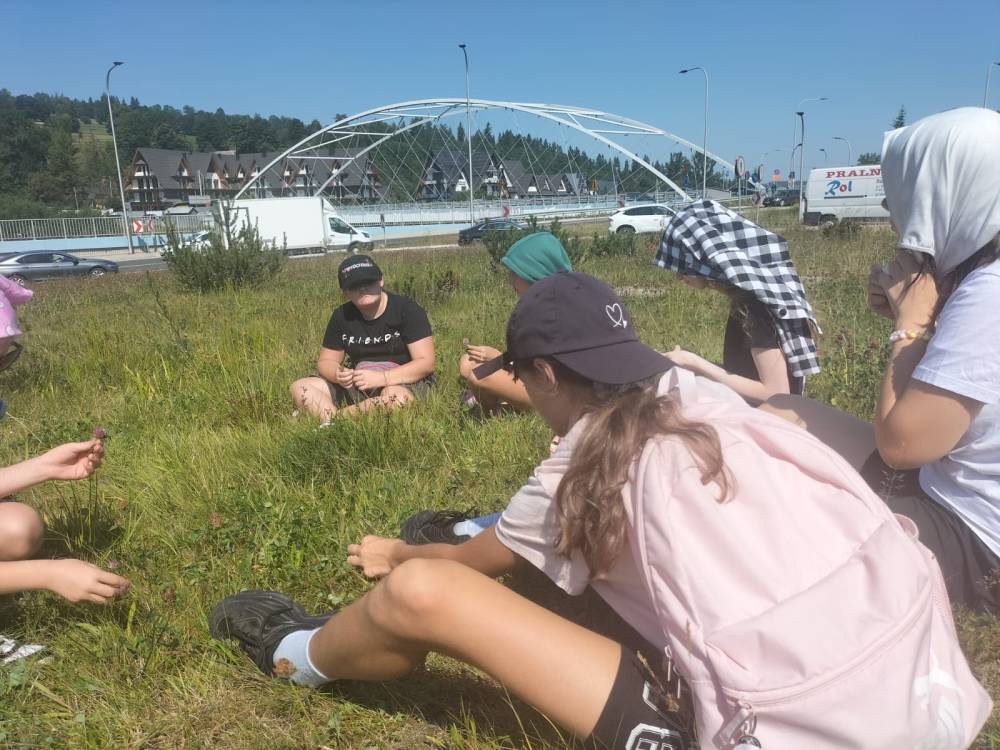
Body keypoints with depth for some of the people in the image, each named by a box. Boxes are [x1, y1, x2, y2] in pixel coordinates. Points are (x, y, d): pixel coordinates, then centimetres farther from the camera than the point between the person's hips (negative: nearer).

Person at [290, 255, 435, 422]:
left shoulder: (406, 310, -10)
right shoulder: (342, 316, 3)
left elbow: (426, 363, -16)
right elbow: (326, 361, 8)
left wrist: (381, 377, -27)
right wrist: (338, 375, -17)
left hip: (408, 383, -5)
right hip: (359, 387, 5)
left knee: (395, 397, -40)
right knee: (299, 388, -8)